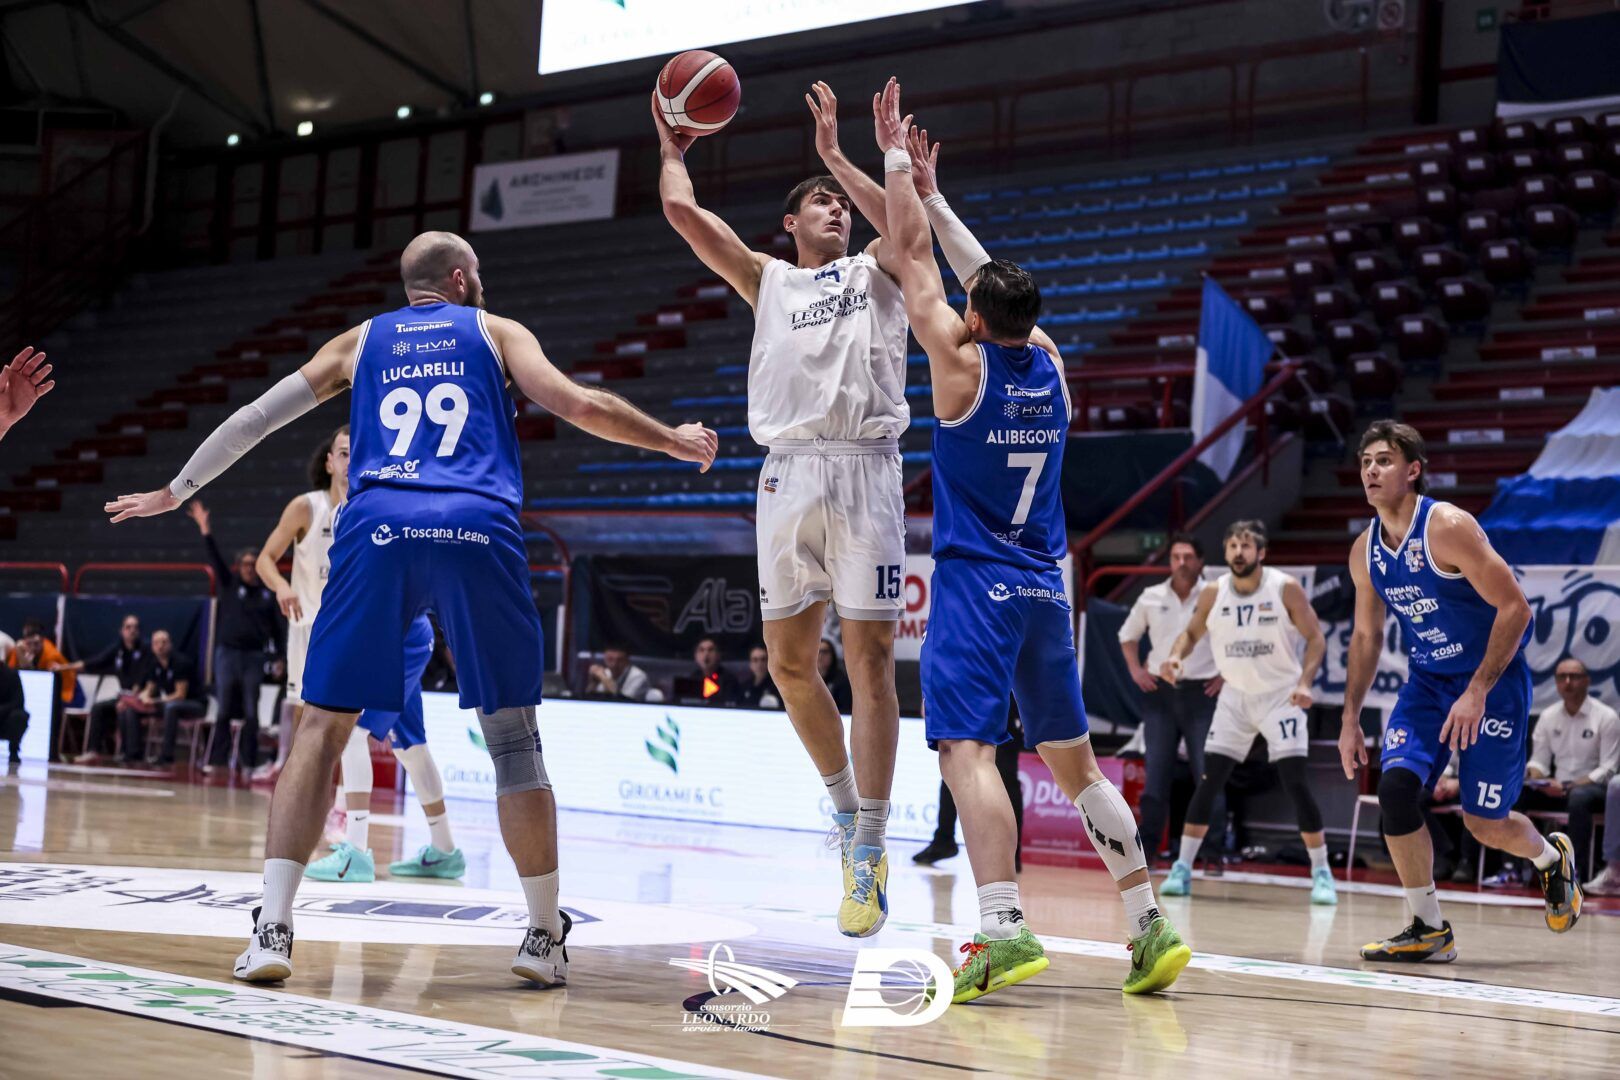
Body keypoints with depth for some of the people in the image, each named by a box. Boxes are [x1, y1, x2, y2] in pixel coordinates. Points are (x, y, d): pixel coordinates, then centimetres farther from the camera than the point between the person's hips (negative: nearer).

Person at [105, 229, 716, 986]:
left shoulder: (359, 342, 27)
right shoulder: (494, 331, 22)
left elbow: (253, 419, 28)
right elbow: (581, 405, 9)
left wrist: (174, 492, 39)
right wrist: (673, 441, 22)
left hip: (379, 527, 1)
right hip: (478, 528, -1)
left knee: (321, 727, 8)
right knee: (513, 733, 9)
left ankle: (272, 929, -3)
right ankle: (545, 937, 12)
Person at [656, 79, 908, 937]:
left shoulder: (875, 271, 17)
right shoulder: (768, 281, 22)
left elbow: (906, 223, -5)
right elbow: (682, 211, 14)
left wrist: (835, 153, 0)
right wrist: (673, 147, 26)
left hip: (866, 470, -3)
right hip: (791, 471, 3)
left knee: (869, 657, -7)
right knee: (788, 658, 2)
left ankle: (869, 853, -6)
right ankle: (846, 805, 23)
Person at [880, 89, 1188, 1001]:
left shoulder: (963, 365, -8)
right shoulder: (1051, 365, 7)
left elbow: (915, 258, 1)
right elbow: (992, 279, 21)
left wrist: (896, 158, 12)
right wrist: (932, 195, 27)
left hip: (976, 584, -6)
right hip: (1046, 586, 6)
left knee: (968, 751, -14)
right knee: (1074, 762, 13)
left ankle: (1005, 929, -29)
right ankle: (1151, 924, 11)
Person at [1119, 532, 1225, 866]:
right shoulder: (1151, 598, 5)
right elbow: (1128, 635, 20)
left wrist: (1228, 674, -4)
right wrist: (1136, 670, 8)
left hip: (1201, 692, -2)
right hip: (1160, 692, 2)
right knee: (1156, 774, 2)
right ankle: (1147, 849, 7)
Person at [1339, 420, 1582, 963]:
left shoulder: (1448, 527, -20)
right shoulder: (1365, 551, 1)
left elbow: (1515, 608, -21)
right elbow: (1365, 637, 13)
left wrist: (1477, 693, -25)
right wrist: (1351, 719, 7)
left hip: (1493, 680, -5)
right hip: (1427, 682, 6)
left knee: (1484, 822, -3)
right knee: (1396, 786, -16)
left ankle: (1552, 857, 33)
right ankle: (1429, 930, -4)